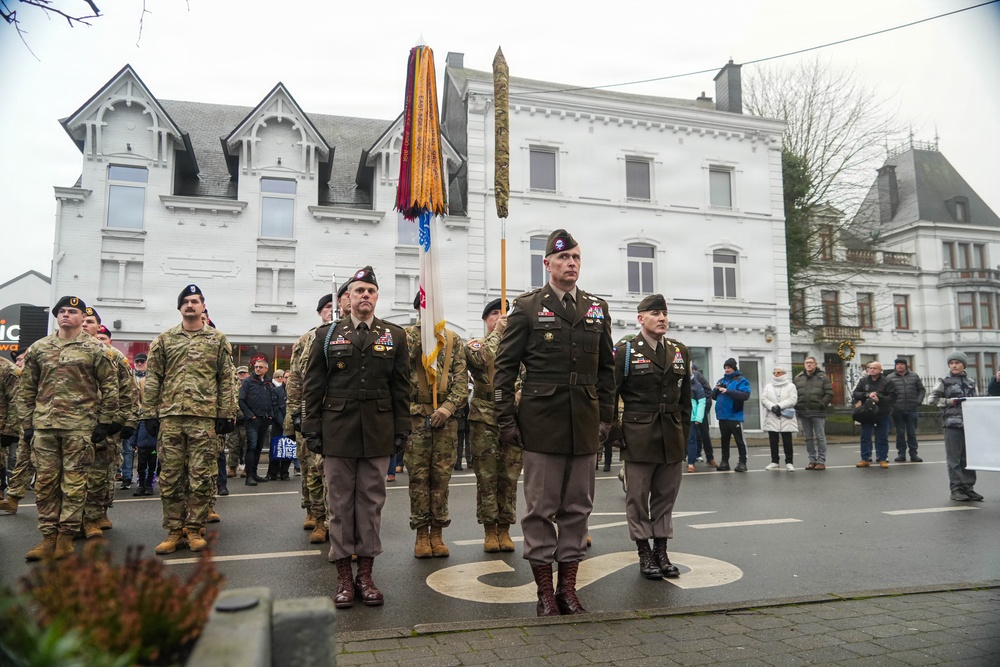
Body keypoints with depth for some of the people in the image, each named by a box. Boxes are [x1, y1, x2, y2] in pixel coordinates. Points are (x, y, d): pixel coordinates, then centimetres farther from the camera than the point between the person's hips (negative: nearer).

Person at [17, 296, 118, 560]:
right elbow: (26, 389, 14)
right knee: (45, 483, 7)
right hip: (44, 426, 4)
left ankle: (66, 537, 9)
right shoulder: (38, 348, 12)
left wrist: (105, 422, -3)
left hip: (80, 426, -4)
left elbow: (109, 387, 1)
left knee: (74, 484, 0)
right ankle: (48, 537, 15)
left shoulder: (95, 349, 1)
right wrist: (27, 424, 9)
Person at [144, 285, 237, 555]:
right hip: (170, 417, 2)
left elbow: (226, 380, 6)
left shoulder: (218, 340, 8)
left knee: (201, 477, 1)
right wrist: (149, 413, 3)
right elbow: (153, 379, 10)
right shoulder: (165, 339, 12)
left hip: (205, 418, -2)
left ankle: (194, 529, 13)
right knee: (170, 477, 5)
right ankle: (174, 530, 16)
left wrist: (226, 414, 0)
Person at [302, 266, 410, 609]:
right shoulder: (327, 334, 6)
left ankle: (366, 573, 18)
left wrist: (401, 429, 3)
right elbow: (313, 386, 5)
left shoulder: (395, 336, 8)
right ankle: (344, 576, 16)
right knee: (340, 503, 5)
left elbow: (401, 387, 7)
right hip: (337, 431, 0)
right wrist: (312, 429, 0)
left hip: (377, 432, 1)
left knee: (371, 502, 7)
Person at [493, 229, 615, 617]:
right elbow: (505, 367, 0)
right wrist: (505, 420, -5)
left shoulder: (598, 309, 12)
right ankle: (545, 591, 16)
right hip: (541, 421, -4)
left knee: (577, 508, 10)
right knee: (540, 508, 3)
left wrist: (605, 417, 9)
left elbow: (606, 369, 15)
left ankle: (568, 588, 22)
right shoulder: (527, 307, 1)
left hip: (585, 424, 4)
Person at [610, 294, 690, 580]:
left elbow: (685, 397, 14)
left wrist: (685, 432, 9)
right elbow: (611, 395, -4)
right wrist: (615, 435, -7)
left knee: (666, 495, 11)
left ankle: (661, 552, 23)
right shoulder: (625, 351, -3)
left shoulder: (680, 351, 10)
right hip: (638, 436, -4)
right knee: (638, 496, 3)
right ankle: (645, 555, 15)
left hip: (672, 436, 4)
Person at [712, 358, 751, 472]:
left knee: (740, 441, 0)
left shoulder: (741, 380, -4)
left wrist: (728, 391, -23)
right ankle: (725, 462, 18)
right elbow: (714, 396, 15)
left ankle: (742, 462, 5)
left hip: (735, 416, -6)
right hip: (722, 416, 6)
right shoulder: (721, 380, 14)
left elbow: (745, 395, -20)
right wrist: (716, 389, -6)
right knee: (724, 440, 12)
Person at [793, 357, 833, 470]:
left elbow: (829, 393, -4)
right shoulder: (798, 378, 11)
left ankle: (821, 461, 6)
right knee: (808, 438, 9)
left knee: (820, 437, 0)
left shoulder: (823, 377, 1)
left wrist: (822, 404, -14)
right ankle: (812, 460, 16)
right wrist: (796, 405, -2)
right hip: (803, 413, 4)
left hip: (818, 412, -4)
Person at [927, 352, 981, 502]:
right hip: (952, 423, -4)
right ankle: (956, 489, 4)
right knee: (954, 457, -1)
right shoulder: (945, 381, 0)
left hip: (969, 422, 4)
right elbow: (932, 399, -4)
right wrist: (952, 401, -13)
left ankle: (968, 487, 16)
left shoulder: (970, 382, 13)